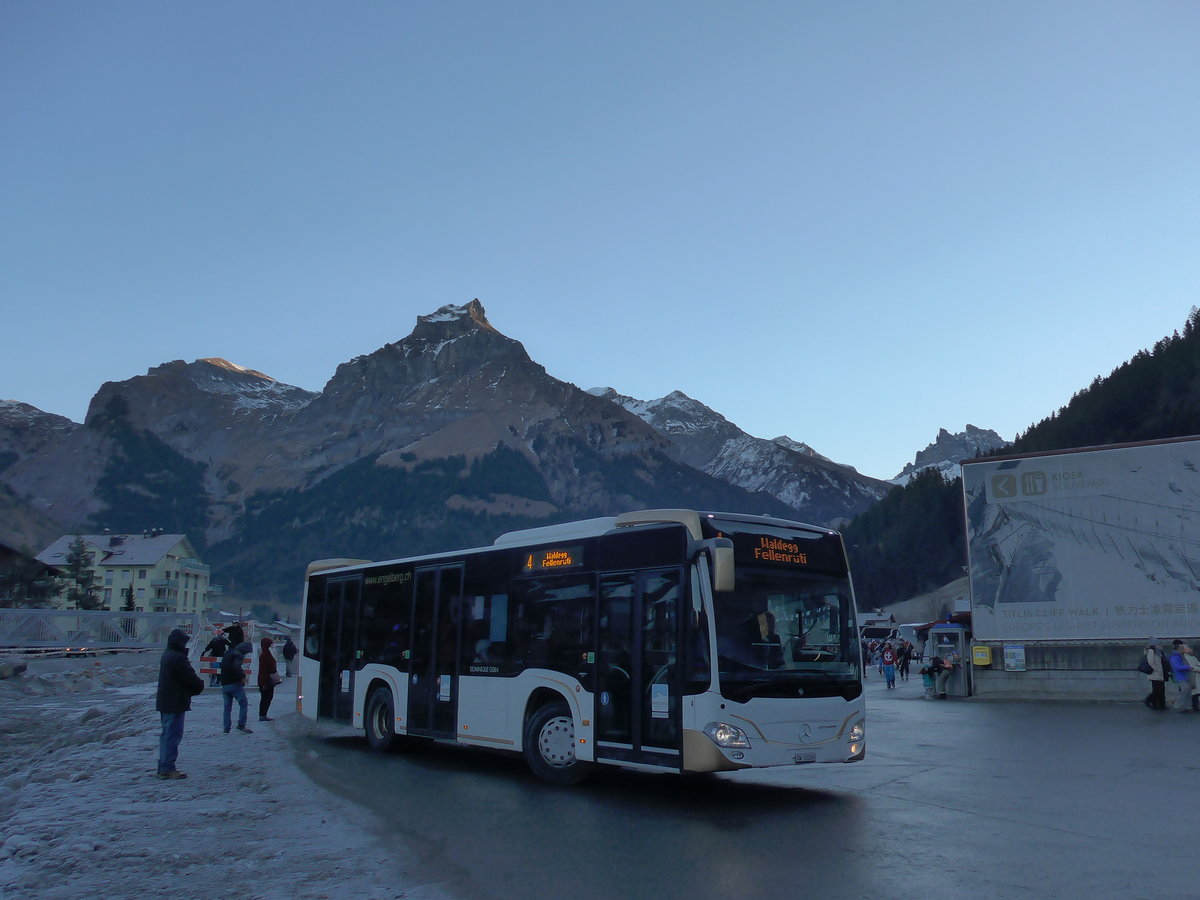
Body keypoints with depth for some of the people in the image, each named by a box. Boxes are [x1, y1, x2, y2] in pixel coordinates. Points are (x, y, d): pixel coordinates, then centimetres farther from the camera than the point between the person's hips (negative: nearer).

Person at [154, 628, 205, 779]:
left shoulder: (167, 655, 13)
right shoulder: (178, 658, -20)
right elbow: (191, 678, -18)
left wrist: (196, 685, 6)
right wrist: (200, 684, 1)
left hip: (165, 702, 10)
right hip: (175, 703, -10)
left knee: (167, 734, 16)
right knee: (173, 734, -5)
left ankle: (164, 767, 22)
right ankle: (167, 768, -2)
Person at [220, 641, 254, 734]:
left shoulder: (227, 653, 17)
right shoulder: (238, 654, -11)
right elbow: (236, 668, -26)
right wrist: (243, 676, -11)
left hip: (224, 684, 8)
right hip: (235, 683, -8)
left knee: (227, 707, 11)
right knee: (243, 703, 0)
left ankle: (226, 728, 10)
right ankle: (241, 725, -7)